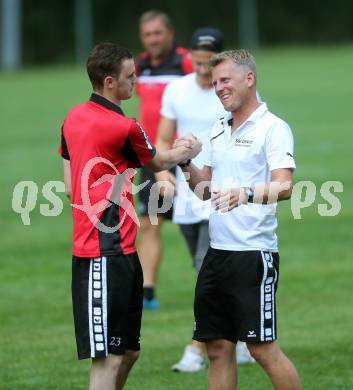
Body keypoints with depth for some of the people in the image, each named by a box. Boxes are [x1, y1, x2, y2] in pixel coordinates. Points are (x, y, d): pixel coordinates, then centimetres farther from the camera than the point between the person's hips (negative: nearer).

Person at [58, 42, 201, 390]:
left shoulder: (73, 118, 11)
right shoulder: (124, 128, -13)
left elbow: (70, 185, 18)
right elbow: (158, 162, 9)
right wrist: (187, 152, 29)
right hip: (108, 255, -9)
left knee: (128, 352, 16)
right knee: (108, 359, -10)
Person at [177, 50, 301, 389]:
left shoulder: (273, 128, -8)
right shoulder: (218, 130, 16)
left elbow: (284, 187, -20)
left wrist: (246, 193, -37)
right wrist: (186, 163, 2)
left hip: (254, 253, -7)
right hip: (217, 252, 7)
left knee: (263, 348, -5)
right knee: (218, 349, 8)